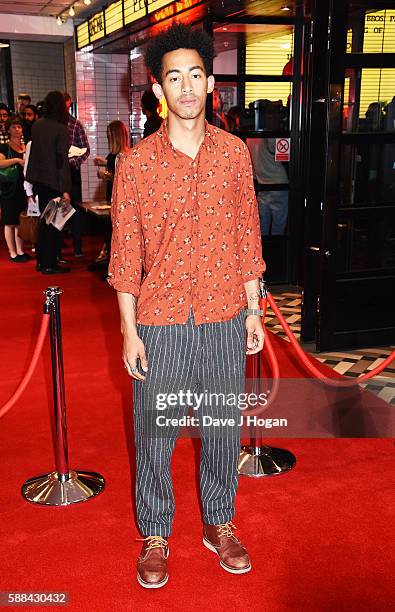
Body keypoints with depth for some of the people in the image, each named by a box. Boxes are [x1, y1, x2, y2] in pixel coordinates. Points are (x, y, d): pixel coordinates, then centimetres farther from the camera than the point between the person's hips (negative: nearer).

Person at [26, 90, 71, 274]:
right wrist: (65, 189, -16)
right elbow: (62, 160, -18)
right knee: (53, 223, 3)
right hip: (54, 181, -7)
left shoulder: (37, 125, 3)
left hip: (39, 179, 7)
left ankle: (41, 260, 25)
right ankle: (49, 264, 8)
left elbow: (35, 151, 10)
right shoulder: (61, 129, -16)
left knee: (44, 220, 17)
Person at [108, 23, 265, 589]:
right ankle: (155, 534, 32)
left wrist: (254, 312, 5)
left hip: (225, 319, 2)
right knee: (155, 434, 10)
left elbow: (247, 237, 6)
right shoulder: (135, 163, -5)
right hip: (160, 323, -2)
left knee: (223, 427, 14)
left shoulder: (235, 152, 2)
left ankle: (220, 523, 36)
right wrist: (129, 331, -5)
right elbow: (125, 253, -3)